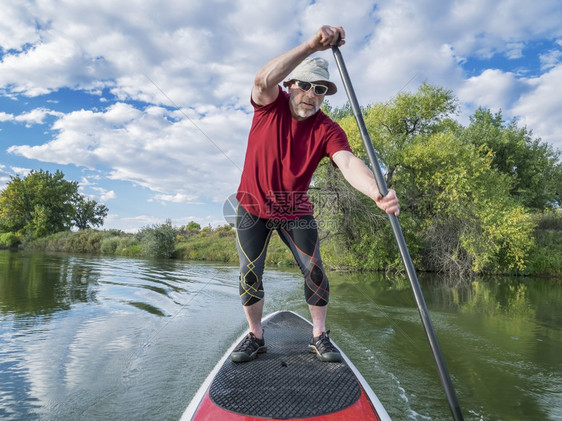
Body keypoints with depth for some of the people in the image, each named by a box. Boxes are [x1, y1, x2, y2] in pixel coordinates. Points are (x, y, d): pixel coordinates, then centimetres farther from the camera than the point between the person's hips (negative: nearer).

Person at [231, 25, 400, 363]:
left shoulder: (328, 130, -14)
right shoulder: (270, 105, -11)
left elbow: (348, 162, -32)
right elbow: (264, 80, -35)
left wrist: (377, 193, -53)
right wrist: (311, 46, -46)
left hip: (295, 211, 0)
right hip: (253, 208, 0)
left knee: (315, 272, -5)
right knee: (250, 276, 1)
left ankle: (320, 336, 17)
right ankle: (256, 337, 21)